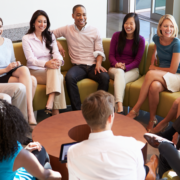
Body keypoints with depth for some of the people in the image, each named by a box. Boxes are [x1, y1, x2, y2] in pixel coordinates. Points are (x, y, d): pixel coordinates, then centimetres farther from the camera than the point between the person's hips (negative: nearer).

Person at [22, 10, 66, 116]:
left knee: (55, 68, -35)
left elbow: (56, 53, 2)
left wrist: (58, 60, -25)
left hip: (51, 71, 4)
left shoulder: (50, 36, 16)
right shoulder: (26, 38, 1)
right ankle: (55, 112, -37)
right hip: (35, 71, -3)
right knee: (58, 77, -33)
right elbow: (31, 59, -10)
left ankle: (50, 106, -46)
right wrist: (46, 63, -30)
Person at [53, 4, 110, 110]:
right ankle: (77, 110, -29)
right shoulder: (67, 30, 11)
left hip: (93, 65, 0)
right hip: (78, 66, 0)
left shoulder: (94, 31, 11)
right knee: (69, 77, -35)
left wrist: (98, 64, -11)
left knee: (105, 77, -32)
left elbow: (99, 51, 7)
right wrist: (57, 43, 0)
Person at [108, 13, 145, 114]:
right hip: (115, 68, 0)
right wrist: (116, 64, -16)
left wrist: (125, 67, -17)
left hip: (132, 70, 0)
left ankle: (118, 108, -47)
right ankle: (120, 108, -54)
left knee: (120, 79, -35)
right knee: (119, 72, -37)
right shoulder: (116, 36, 5)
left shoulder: (141, 40, 2)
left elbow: (137, 61, 0)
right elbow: (111, 55, 6)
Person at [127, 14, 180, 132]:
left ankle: (135, 109, -27)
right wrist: (152, 64, 11)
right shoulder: (157, 38, 4)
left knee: (150, 74, -33)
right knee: (154, 86, -35)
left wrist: (154, 68, -2)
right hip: (161, 76, 4)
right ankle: (152, 119, -21)